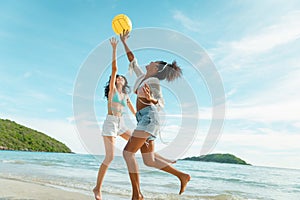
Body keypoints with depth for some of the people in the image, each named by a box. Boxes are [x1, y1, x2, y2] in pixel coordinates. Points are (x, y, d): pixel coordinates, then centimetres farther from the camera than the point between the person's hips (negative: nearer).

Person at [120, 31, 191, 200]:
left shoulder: (153, 81, -3)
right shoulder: (142, 76, 21)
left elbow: (161, 104, -14)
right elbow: (132, 60, 32)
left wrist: (150, 99, -35)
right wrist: (124, 42, 35)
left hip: (149, 117, -9)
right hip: (145, 119, 9)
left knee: (128, 152, -15)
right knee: (149, 161, 6)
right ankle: (182, 176, 14)